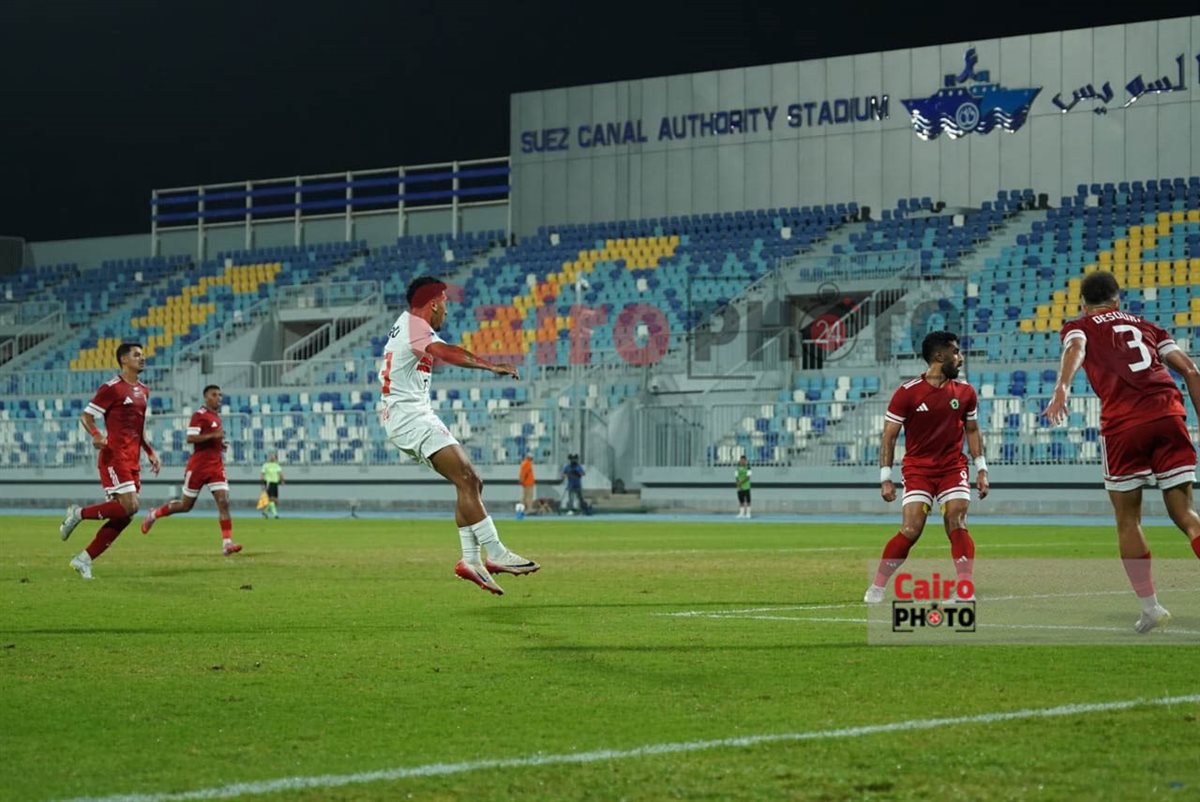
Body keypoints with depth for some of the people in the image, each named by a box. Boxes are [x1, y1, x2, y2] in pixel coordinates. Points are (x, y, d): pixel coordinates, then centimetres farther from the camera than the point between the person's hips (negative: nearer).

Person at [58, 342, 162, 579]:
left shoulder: (143, 391, 17)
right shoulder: (112, 388, -8)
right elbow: (85, 416, -7)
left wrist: (151, 453, 17)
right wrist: (96, 434, -27)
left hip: (133, 460, 8)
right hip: (115, 456, -8)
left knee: (124, 516, 2)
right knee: (129, 506, -18)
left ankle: (84, 559, 9)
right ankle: (79, 513, 1)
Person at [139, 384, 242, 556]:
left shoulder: (216, 416, 16)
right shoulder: (199, 415, -10)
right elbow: (190, 438, -21)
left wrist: (220, 443, 10)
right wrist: (213, 435, -27)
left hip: (216, 466, 6)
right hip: (198, 466, -6)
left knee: (224, 502, -12)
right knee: (186, 505, 5)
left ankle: (227, 543, -17)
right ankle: (153, 515, 29)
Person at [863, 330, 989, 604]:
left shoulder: (965, 392, 3)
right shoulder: (907, 393, -8)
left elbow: (972, 430, 15)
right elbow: (889, 436, -4)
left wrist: (981, 469, 9)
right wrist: (885, 478, -7)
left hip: (953, 468, 3)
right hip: (917, 469, -3)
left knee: (958, 527, -12)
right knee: (910, 531, -11)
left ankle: (966, 593, -10)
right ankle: (876, 588, 4)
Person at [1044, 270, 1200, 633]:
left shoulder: (1078, 327, 18)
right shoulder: (1147, 326, 28)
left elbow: (1075, 350, -7)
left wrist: (1062, 389, -24)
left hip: (1123, 424, -3)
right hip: (1169, 414, 3)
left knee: (1128, 519, 12)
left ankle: (1150, 606, 10)